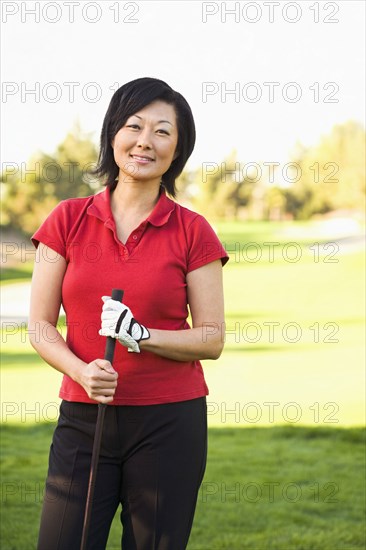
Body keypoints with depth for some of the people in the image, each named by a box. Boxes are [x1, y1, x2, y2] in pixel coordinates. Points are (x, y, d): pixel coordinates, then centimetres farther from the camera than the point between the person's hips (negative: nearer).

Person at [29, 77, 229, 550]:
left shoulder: (193, 232, 0)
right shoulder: (68, 220, 3)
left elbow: (212, 339, -1)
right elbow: (40, 326, 2)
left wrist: (143, 336, -18)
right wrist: (82, 371, -16)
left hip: (169, 422, -1)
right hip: (83, 417, 1)